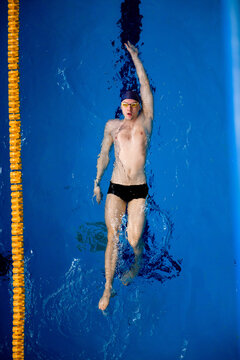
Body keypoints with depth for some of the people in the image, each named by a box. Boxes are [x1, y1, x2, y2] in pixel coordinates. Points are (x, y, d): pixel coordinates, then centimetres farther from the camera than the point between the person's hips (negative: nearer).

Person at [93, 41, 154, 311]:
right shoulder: (112, 126, 11)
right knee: (113, 238, -6)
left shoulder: (145, 121, 6)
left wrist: (135, 56, 12)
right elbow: (103, 154, 17)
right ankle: (108, 288, 5)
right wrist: (97, 182, 13)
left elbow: (145, 86, 6)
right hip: (115, 189, 1)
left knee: (134, 239, 0)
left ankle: (136, 267, 35)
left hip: (139, 190, -1)